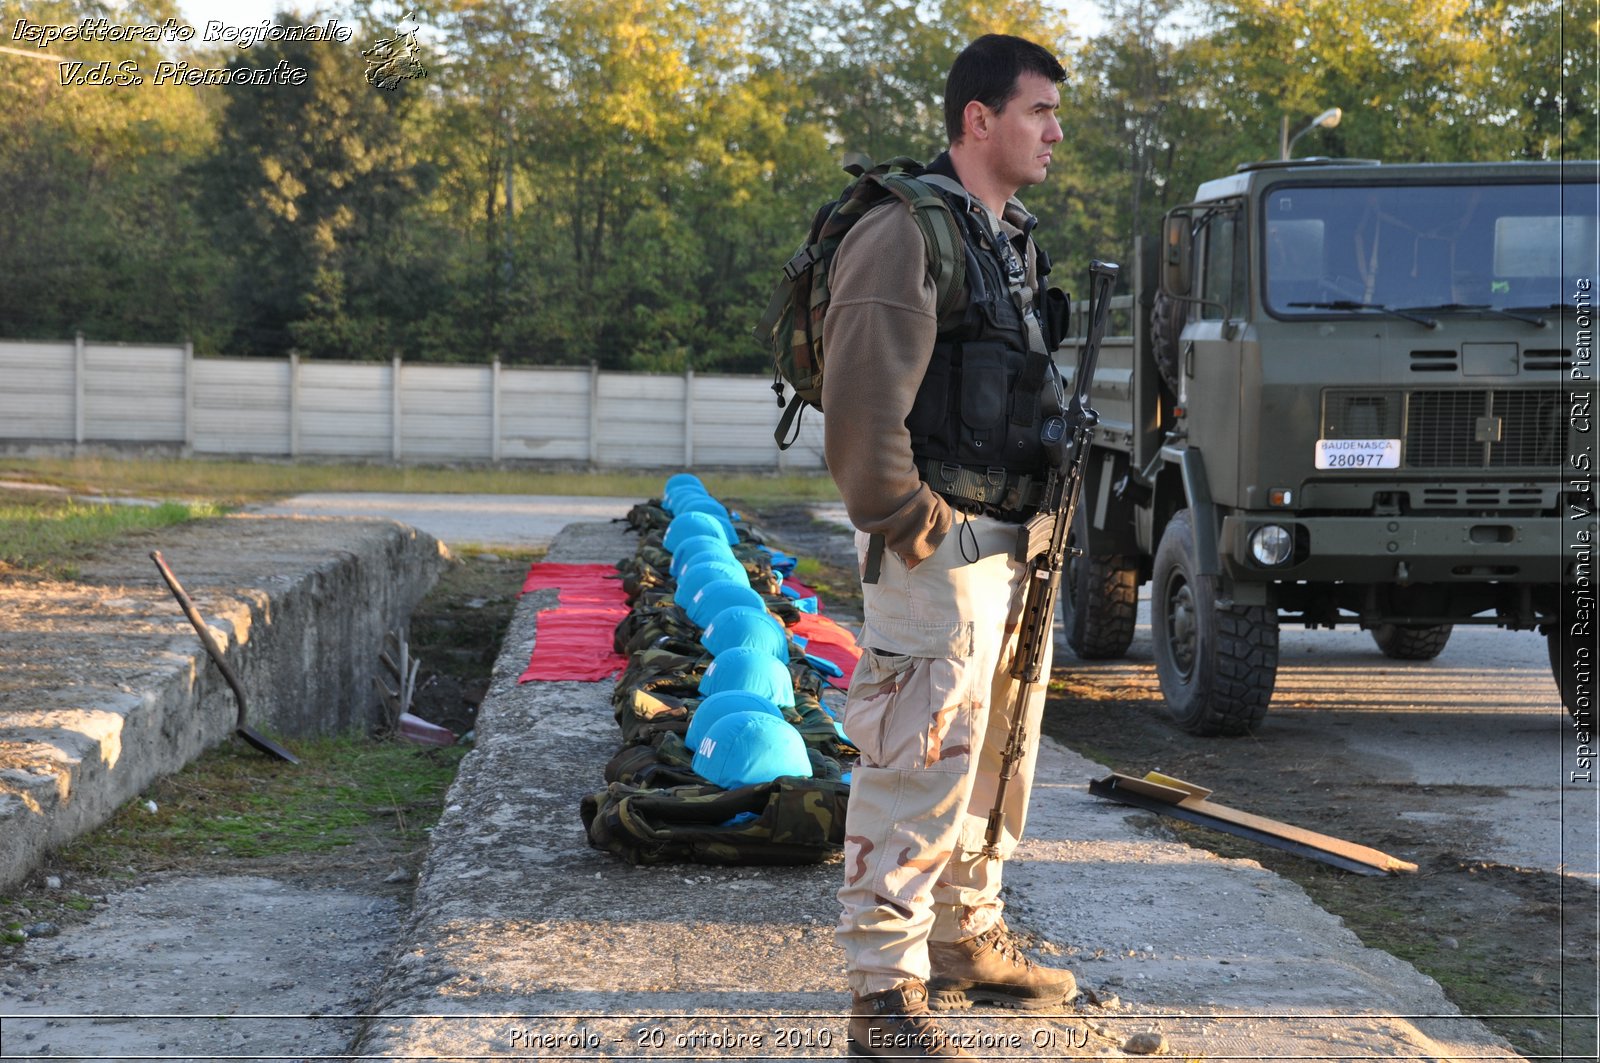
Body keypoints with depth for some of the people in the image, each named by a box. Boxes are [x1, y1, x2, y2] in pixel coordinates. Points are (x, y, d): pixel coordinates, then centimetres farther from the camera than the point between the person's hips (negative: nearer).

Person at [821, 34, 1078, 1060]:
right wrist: (907, 524, -19)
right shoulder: (906, 234, -14)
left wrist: (1039, 528, 19)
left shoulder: (1014, 241, 16)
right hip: (940, 551, -10)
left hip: (1008, 545, 10)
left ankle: (970, 943, 34)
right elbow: (861, 406, -22)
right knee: (921, 768, -9)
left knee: (996, 758, 19)